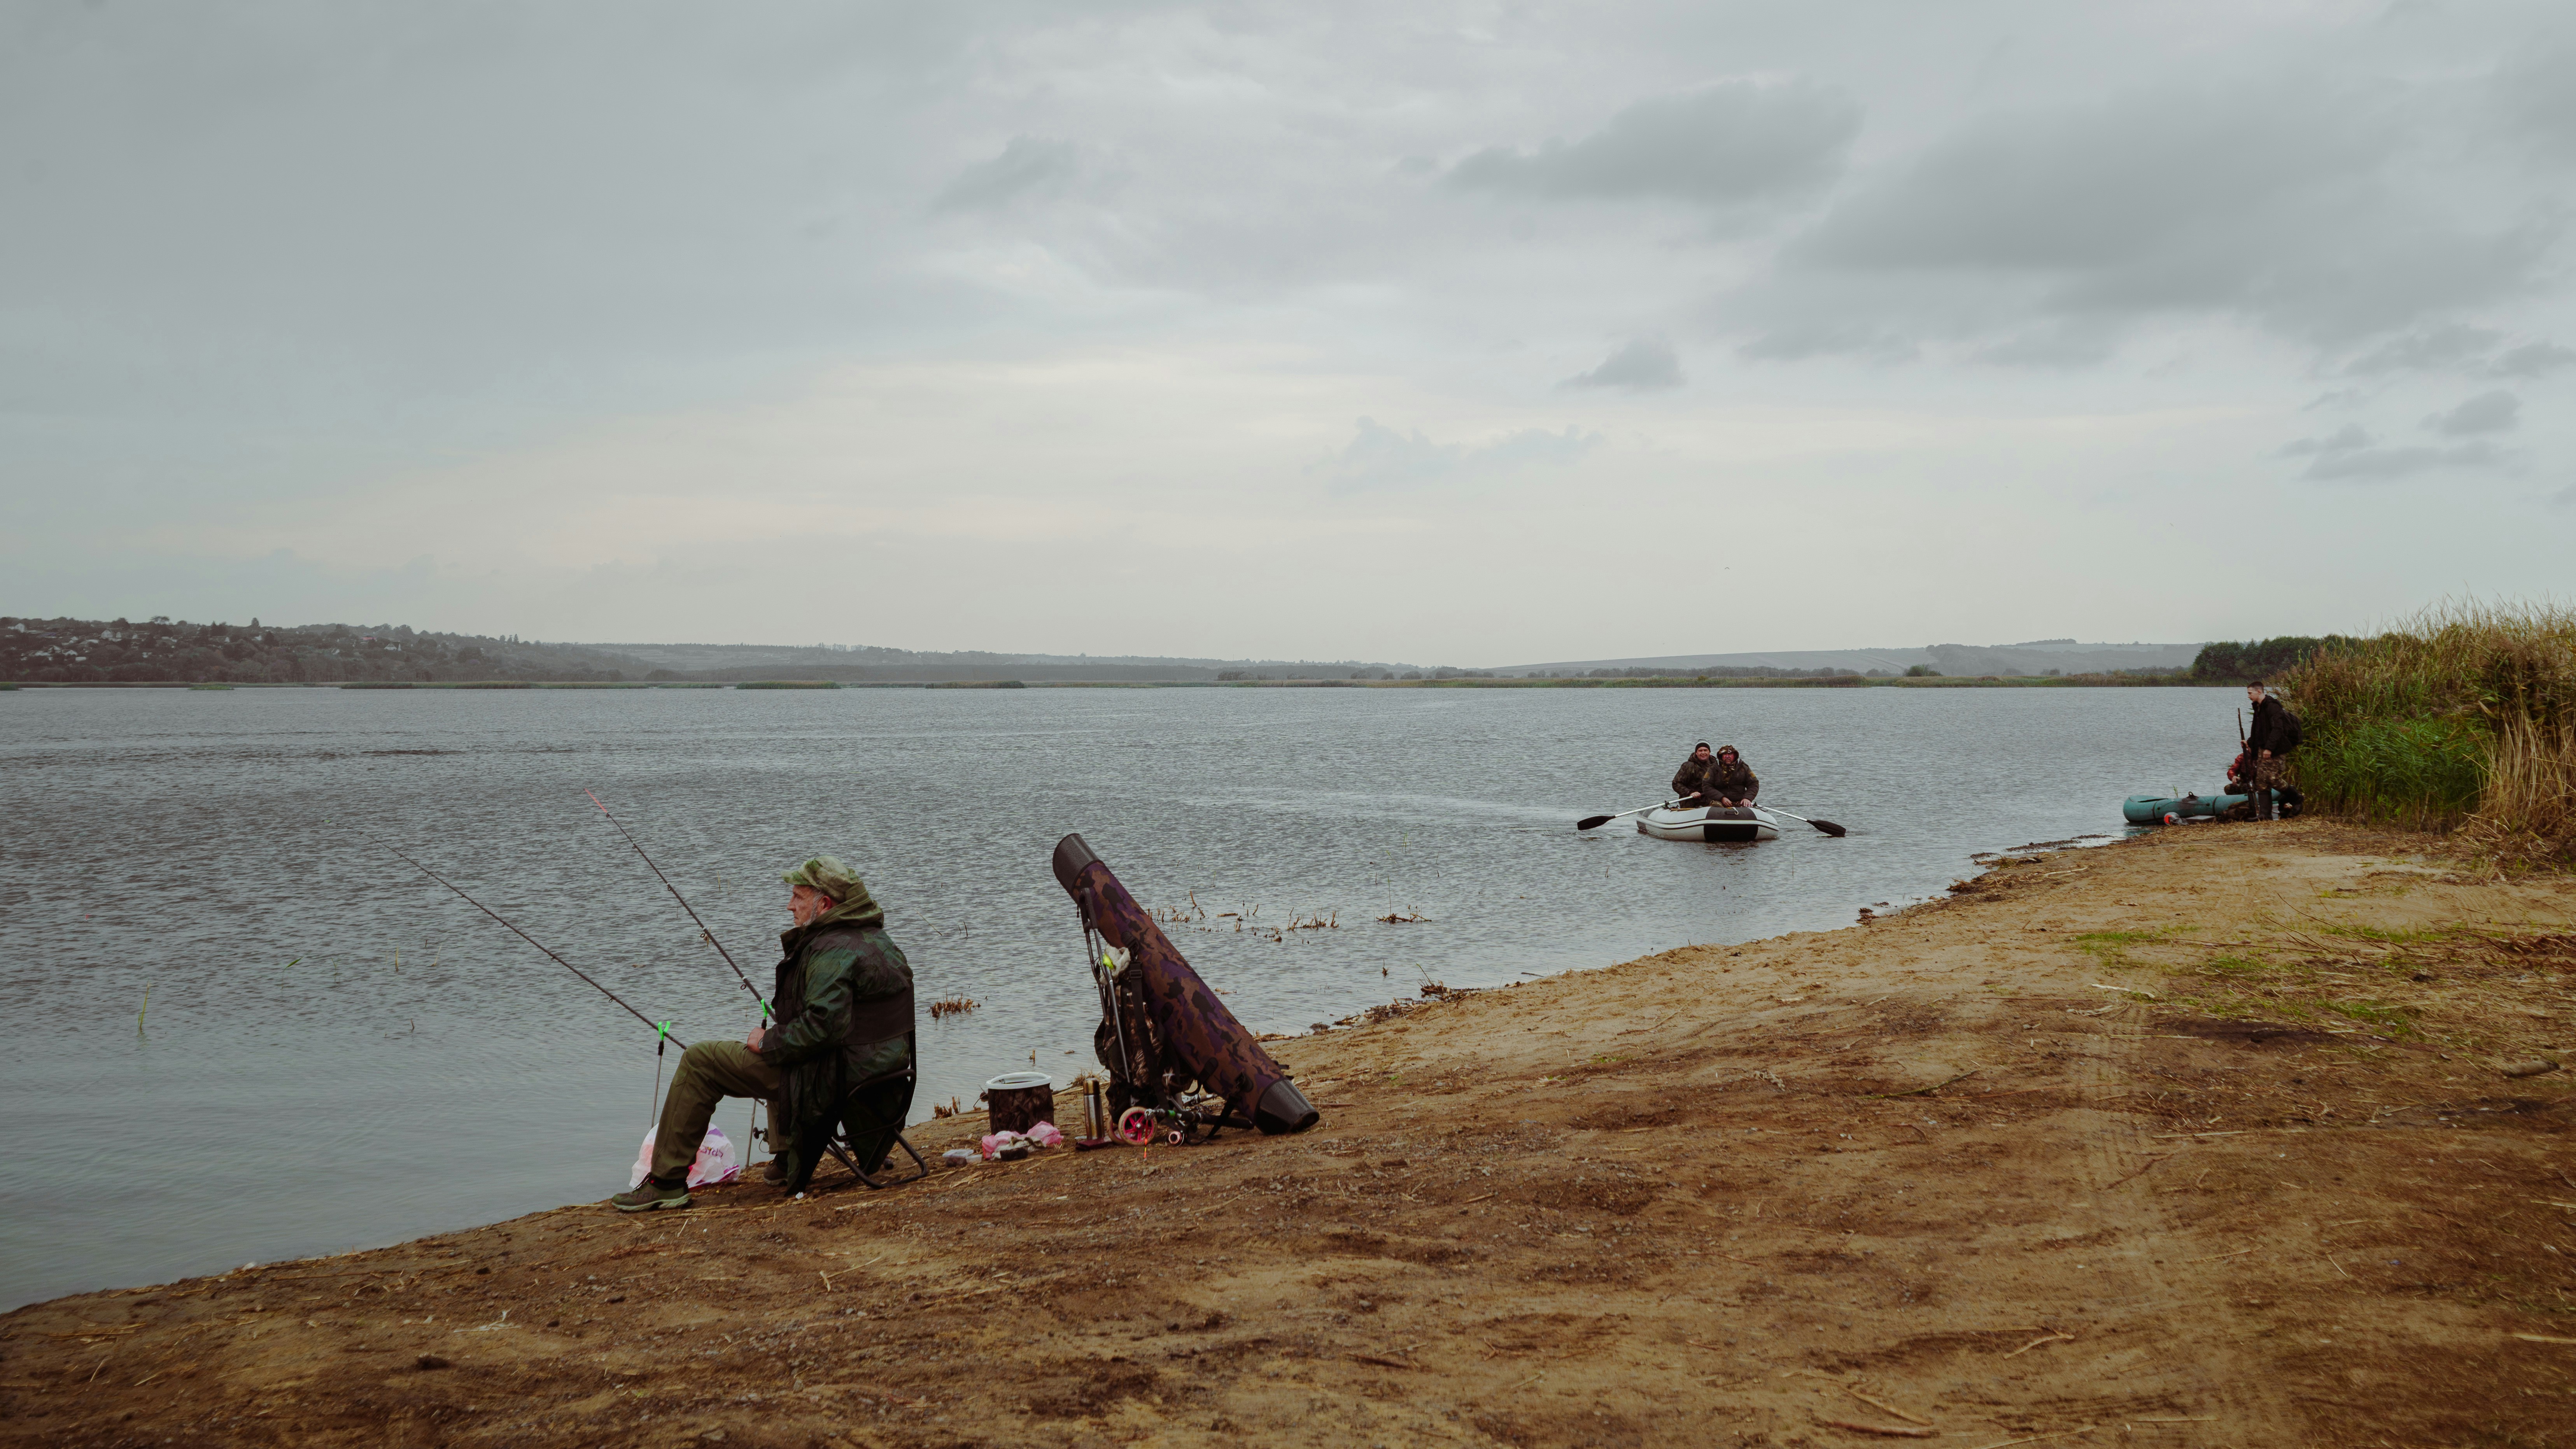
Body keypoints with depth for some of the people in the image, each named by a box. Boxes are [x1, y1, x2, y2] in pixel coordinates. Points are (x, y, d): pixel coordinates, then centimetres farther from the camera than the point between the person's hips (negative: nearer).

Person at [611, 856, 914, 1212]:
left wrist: (768, 1042, -15)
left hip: (836, 1075, -10)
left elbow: (822, 1026, -31)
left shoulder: (834, 953, -21)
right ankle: (788, 1160, 41)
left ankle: (667, 1181, 2)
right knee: (779, 1054, 41)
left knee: (699, 1062, -2)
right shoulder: (878, 940, 11)